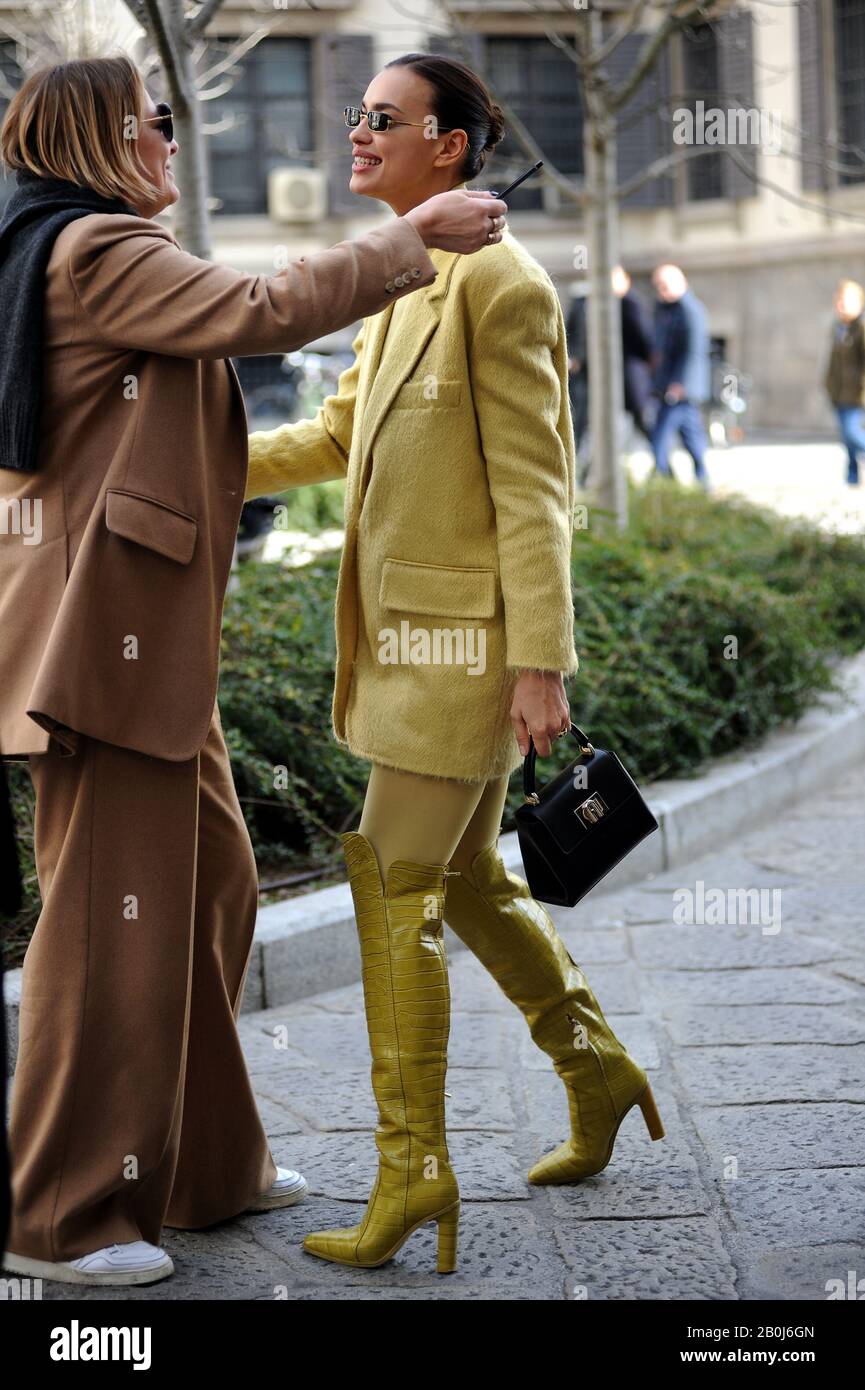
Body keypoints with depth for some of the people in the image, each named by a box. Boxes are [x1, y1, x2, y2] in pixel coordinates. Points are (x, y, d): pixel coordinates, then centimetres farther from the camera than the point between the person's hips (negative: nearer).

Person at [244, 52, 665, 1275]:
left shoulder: (501, 283, -14)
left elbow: (532, 488, -17)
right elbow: (340, 432, 22)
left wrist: (542, 664, -19)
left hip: (465, 641, -9)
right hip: (406, 635, 9)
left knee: (395, 888, -7)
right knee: (465, 878, 17)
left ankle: (413, 1167, 2)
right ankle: (597, 1070, 33)